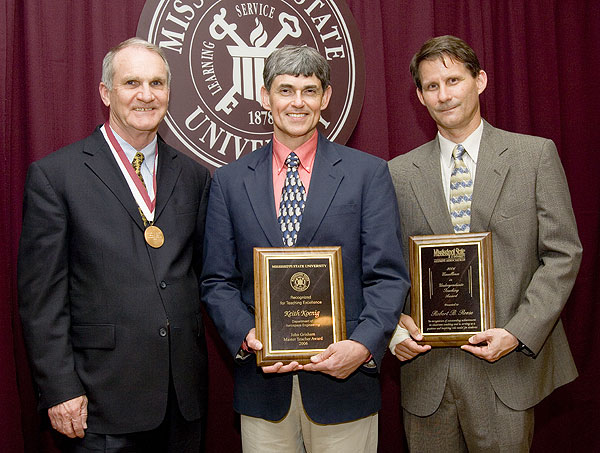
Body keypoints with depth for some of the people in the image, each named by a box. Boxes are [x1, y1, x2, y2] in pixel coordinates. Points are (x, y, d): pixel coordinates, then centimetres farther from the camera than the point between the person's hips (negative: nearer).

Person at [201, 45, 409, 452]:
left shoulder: (368, 173, 1)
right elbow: (218, 281, 5)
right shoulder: (229, 181, 6)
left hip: (344, 378, -1)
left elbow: (388, 277, -3)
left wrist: (363, 345, -18)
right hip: (262, 386, 1)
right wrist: (246, 336, -12)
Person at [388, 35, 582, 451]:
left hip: (506, 371, -1)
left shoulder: (536, 155, 1)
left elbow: (562, 254, -2)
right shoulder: (399, 173, 6)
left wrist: (518, 333, -12)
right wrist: (394, 327, -8)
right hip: (426, 368, 2)